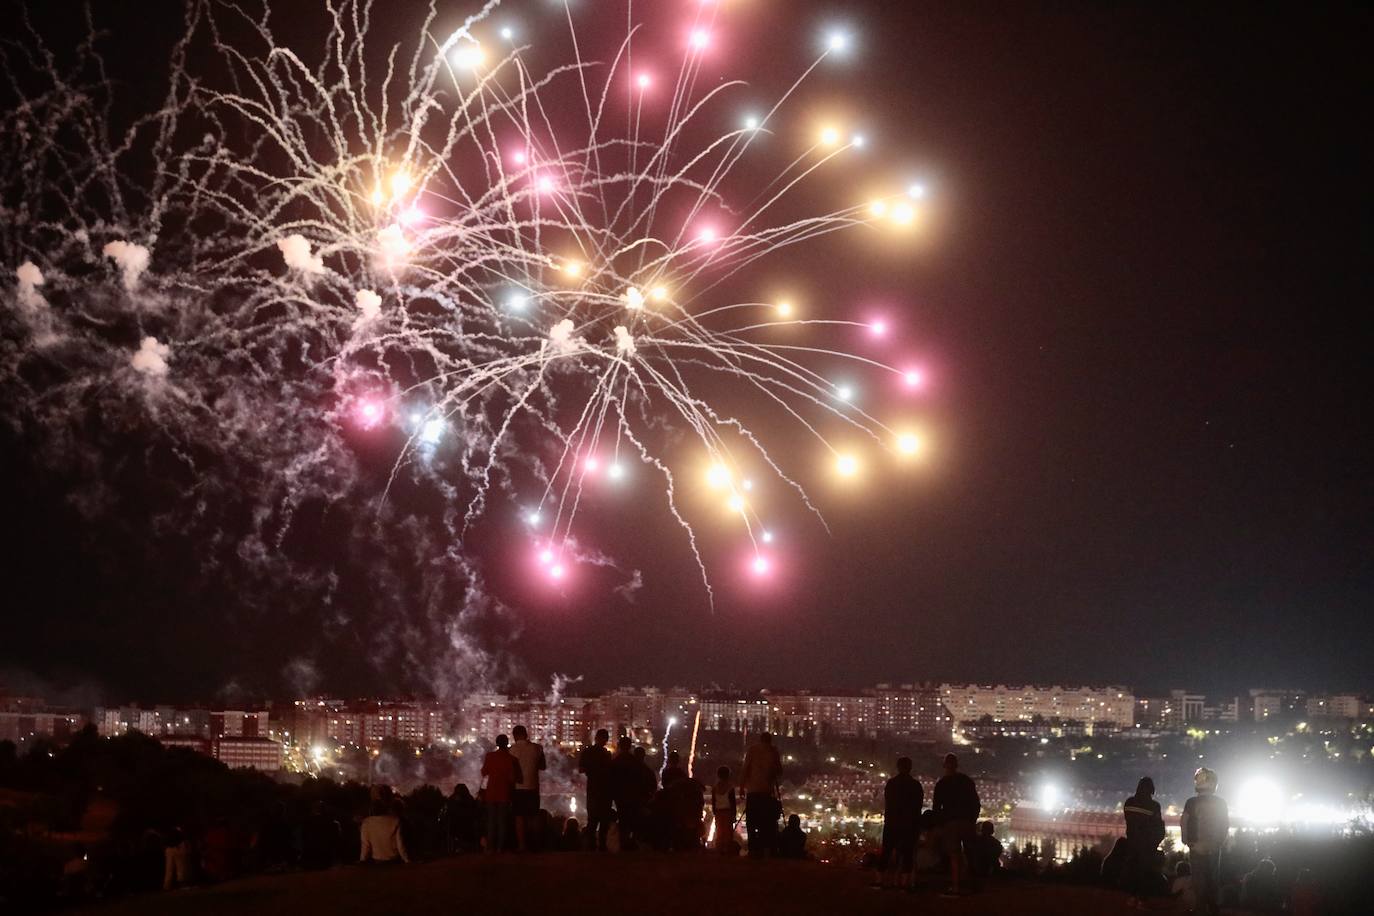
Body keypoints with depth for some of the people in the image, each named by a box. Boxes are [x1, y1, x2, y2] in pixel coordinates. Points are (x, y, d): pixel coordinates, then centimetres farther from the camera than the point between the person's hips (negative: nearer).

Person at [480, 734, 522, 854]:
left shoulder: (489, 756, -3)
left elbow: (484, 773, 7)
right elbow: (513, 778, -11)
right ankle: (501, 847, -1)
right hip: (505, 793, -2)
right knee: (503, 820, 3)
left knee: (491, 820, 8)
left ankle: (491, 846, 4)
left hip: (491, 792, 2)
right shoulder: (511, 758, -10)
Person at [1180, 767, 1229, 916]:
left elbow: (1184, 824, -8)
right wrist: (1220, 841, 15)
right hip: (1215, 848, 3)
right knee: (1214, 878, 14)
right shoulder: (1220, 802, -3)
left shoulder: (1191, 803, -11)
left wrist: (1187, 842, 5)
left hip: (1197, 848, -3)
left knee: (1199, 880, 5)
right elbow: (1226, 824, 3)